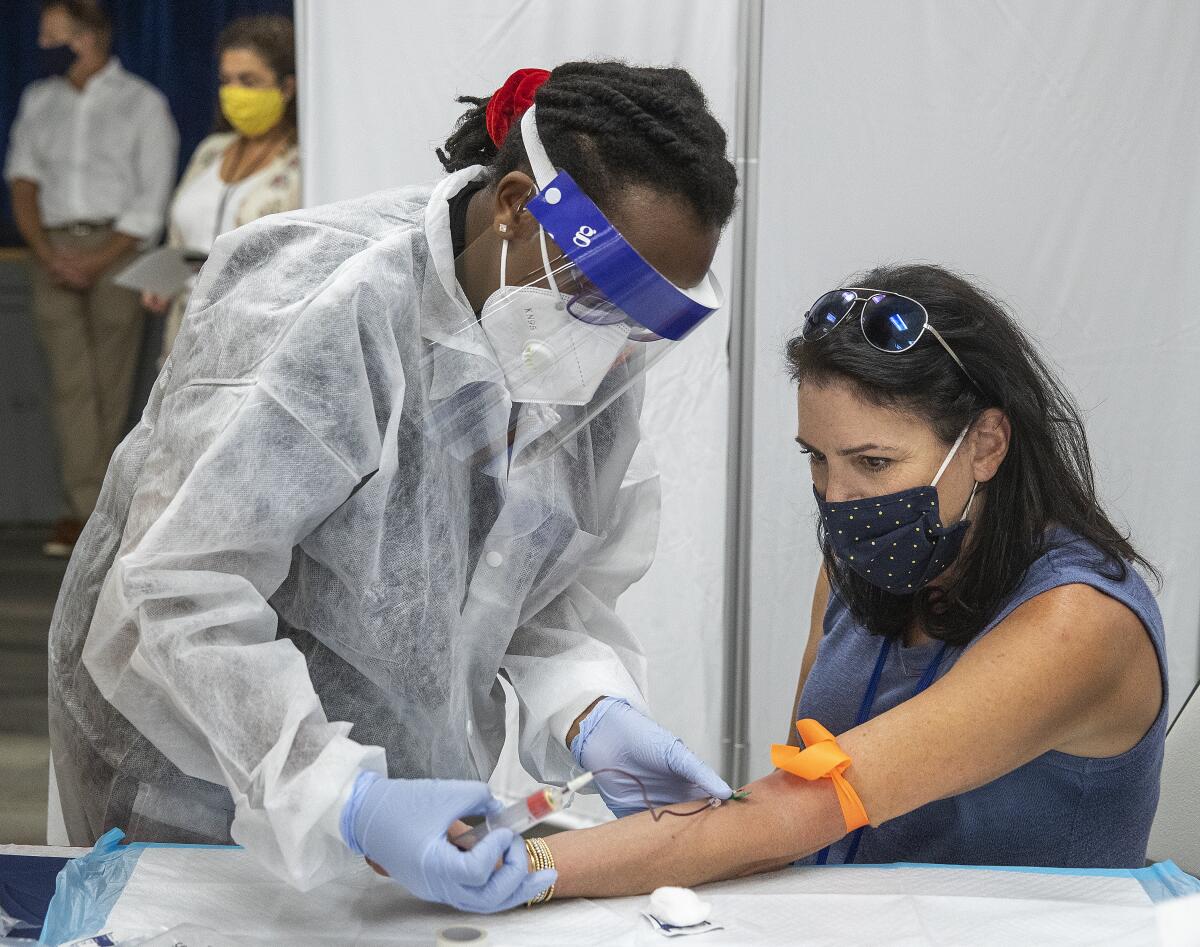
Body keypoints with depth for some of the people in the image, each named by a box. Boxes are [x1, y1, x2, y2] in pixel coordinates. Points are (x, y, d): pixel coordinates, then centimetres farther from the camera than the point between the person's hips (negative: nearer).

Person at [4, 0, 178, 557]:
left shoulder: (142, 103, 2)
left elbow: (150, 207, -3)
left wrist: (94, 263, -12)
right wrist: (47, 255, -6)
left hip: (116, 250, -3)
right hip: (53, 251, 3)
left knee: (110, 385, -2)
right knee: (69, 381, -7)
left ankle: (88, 508, 7)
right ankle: (85, 511, -9)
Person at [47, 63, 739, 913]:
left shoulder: (601, 354, -8)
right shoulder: (323, 311, -29)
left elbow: (558, 572, 1)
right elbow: (187, 587, -31)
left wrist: (591, 709, -19)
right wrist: (345, 803, -39)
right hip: (201, 768, -5)